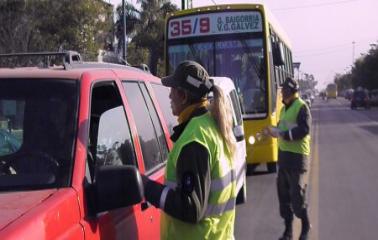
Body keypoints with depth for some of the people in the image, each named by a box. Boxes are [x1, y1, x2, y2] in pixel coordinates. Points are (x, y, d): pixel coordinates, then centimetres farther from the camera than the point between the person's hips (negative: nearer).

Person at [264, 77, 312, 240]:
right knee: (283, 193, 10)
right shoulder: (284, 107, 14)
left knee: (297, 195, -3)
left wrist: (282, 134, -26)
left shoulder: (301, 107, -12)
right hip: (283, 153, 8)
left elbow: (304, 129, -22)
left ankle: (306, 226, 19)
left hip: (297, 155, -8)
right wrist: (274, 131, 1)